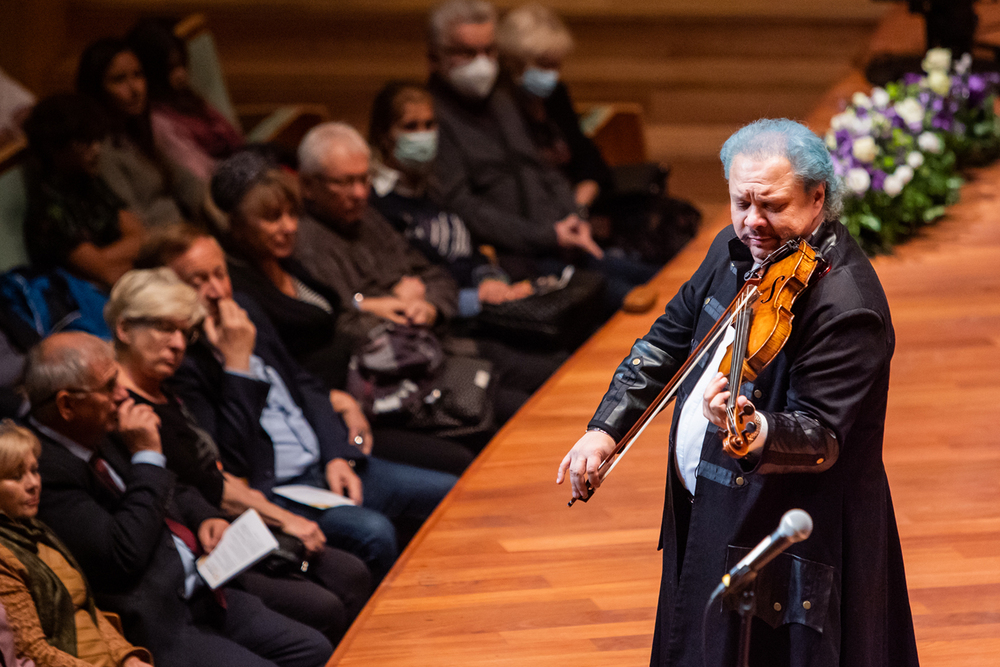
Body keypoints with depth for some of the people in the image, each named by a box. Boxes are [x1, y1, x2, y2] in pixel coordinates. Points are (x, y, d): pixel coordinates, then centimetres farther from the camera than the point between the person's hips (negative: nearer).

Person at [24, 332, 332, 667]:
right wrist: (147, 457, -19)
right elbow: (124, 557, -27)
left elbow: (174, 489, 26)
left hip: (202, 596, 10)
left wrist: (206, 518, 3)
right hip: (154, 624, -10)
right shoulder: (43, 469, -21)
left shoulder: (102, 434, 9)